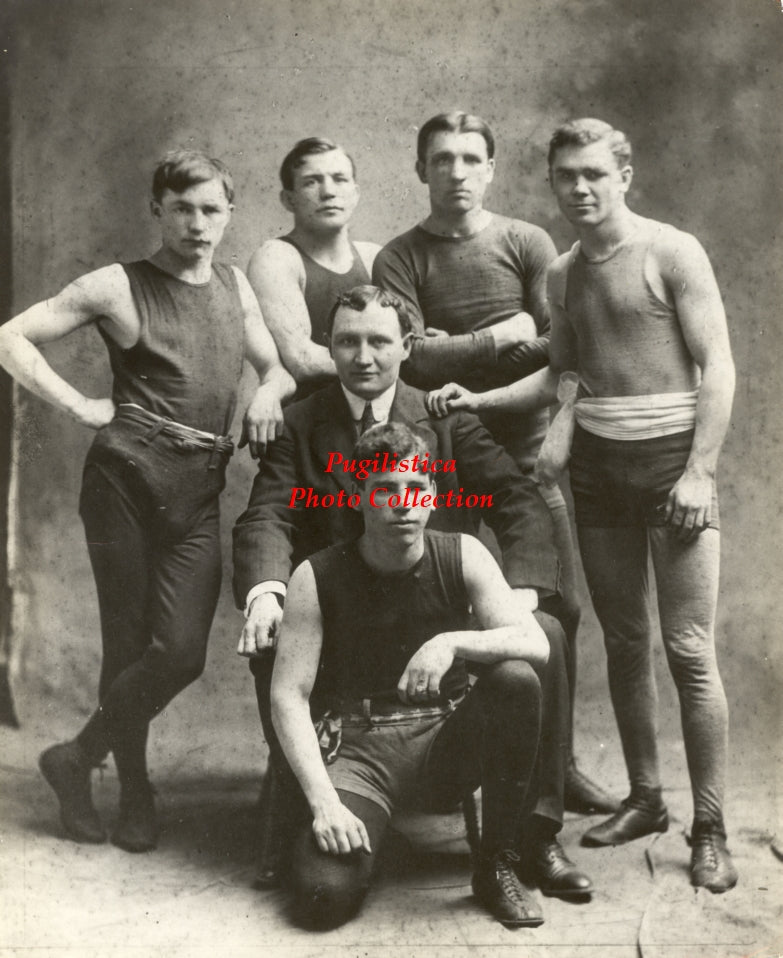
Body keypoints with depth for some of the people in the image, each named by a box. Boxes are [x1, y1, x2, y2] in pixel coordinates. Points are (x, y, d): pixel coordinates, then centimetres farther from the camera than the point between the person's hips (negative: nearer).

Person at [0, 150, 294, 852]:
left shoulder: (236, 286, 16)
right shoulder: (118, 286, 1)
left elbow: (278, 365, 25)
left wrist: (271, 389, 2)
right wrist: (82, 407, -6)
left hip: (200, 492, 4)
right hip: (128, 479, -4)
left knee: (182, 650, -7)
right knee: (129, 645, 1)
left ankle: (77, 760, 14)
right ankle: (134, 791, 21)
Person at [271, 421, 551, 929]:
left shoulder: (462, 556, -1)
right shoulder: (317, 578, -6)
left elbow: (536, 645, -11)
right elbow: (288, 699, -8)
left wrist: (452, 642, -29)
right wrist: (323, 801, -19)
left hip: (446, 740, 2)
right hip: (361, 746, -2)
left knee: (516, 679, -28)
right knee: (323, 894, -26)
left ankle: (498, 866, -8)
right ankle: (360, 833, 14)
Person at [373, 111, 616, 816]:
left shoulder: (528, 243, 6)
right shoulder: (400, 259, 2)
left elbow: (564, 347, -4)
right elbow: (409, 358, -12)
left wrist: (452, 353, -9)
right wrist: (503, 339, -9)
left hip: (527, 452, 2)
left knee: (559, 608, 1)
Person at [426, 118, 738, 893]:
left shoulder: (672, 253, -6)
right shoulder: (562, 274, 11)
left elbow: (717, 367, -8)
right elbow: (559, 373, 13)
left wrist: (699, 471, -16)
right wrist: (478, 400, -2)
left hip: (671, 458, -5)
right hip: (596, 462, 5)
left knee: (689, 649, -6)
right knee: (622, 640, 9)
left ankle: (710, 829, 3)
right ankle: (643, 799, 22)